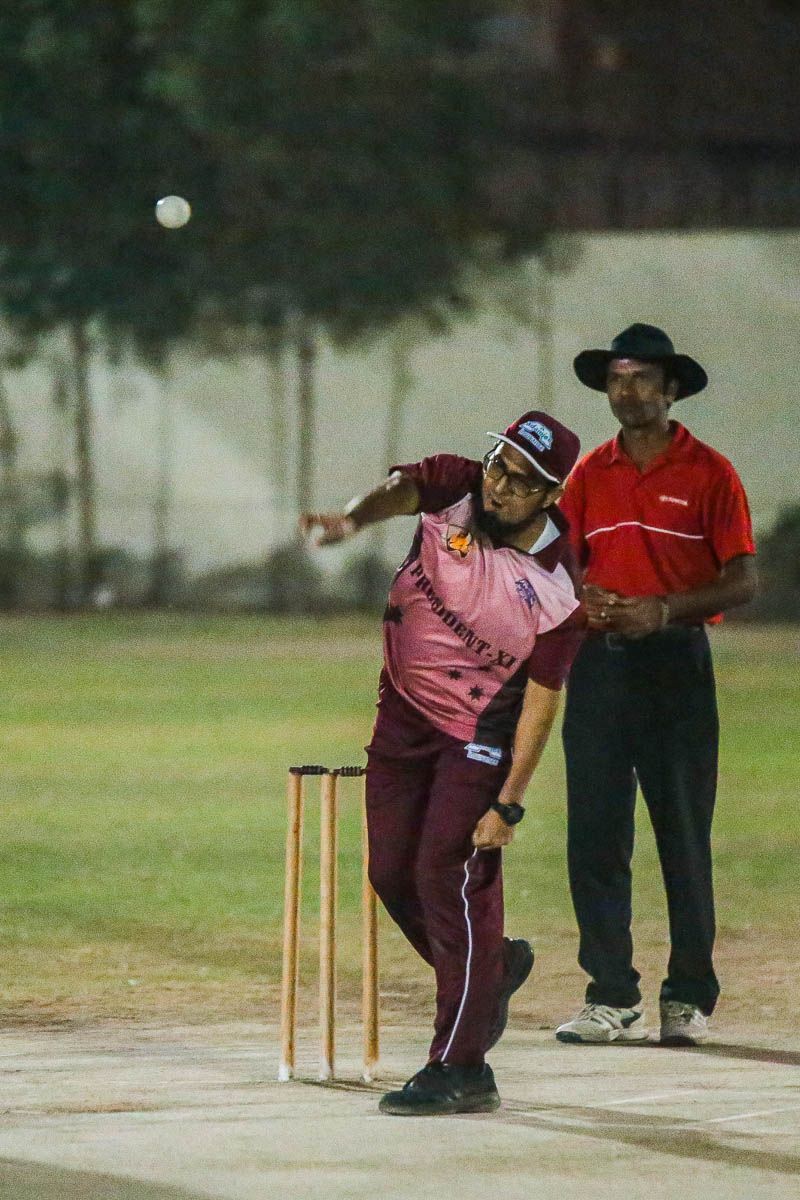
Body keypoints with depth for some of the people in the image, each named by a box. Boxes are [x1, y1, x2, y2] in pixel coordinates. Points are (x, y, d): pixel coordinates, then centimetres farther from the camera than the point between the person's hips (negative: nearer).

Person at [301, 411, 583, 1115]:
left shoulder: (558, 591, -21)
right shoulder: (455, 488, -13)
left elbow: (541, 700, -17)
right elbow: (401, 491, -33)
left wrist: (509, 804, -21)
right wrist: (351, 521, -57)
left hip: (478, 739, -5)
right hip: (402, 714, 5)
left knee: (450, 878, -13)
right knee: (392, 874, 10)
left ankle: (461, 1070, -9)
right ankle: (492, 967, 37)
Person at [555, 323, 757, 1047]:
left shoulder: (709, 473, 0)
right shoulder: (590, 475, 12)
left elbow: (743, 580, -4)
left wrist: (661, 611, -17)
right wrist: (582, 597, -10)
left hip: (676, 662, -4)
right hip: (598, 662, 4)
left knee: (684, 833, -1)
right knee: (594, 832, -1)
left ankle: (689, 999, 7)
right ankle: (613, 998, 4)